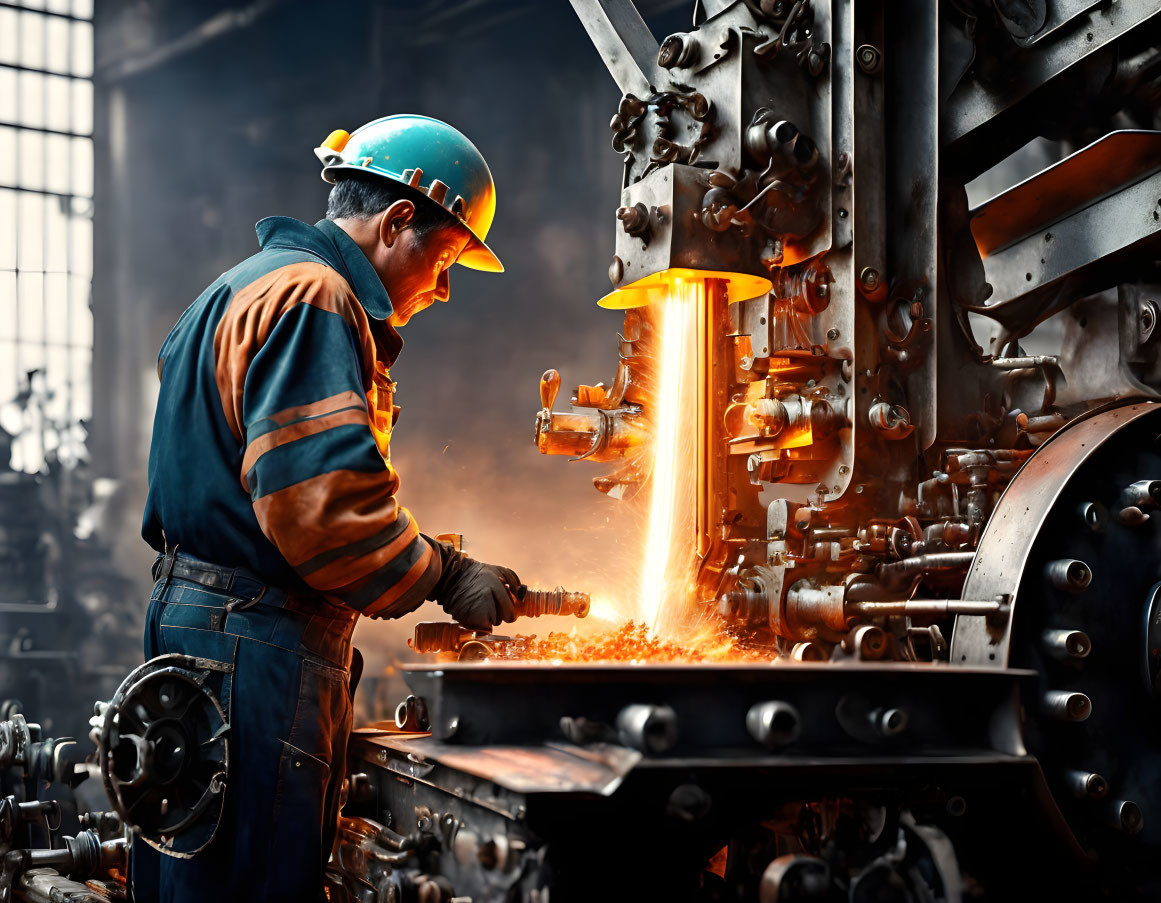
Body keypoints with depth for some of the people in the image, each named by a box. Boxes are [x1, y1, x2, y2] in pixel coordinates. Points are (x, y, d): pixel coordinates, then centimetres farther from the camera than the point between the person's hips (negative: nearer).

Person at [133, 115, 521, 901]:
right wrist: (447, 577, -11)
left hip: (199, 622, 11)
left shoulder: (249, 289, 24)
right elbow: (318, 501, -22)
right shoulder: (311, 296, -11)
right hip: (257, 645, -11)